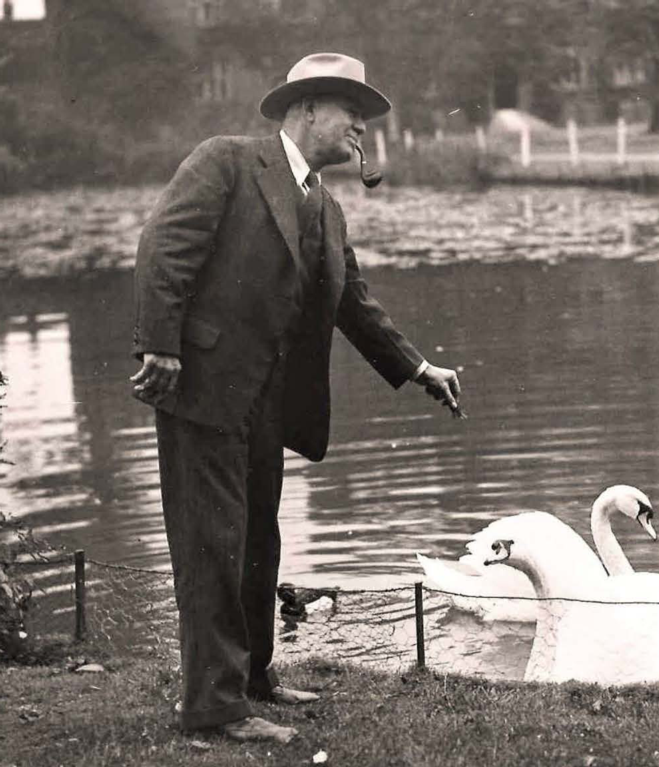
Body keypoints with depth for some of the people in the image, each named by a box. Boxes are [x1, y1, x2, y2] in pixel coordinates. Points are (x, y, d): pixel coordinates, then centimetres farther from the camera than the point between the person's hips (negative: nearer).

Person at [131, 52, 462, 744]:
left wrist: (417, 368, 27)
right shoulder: (227, 162, -6)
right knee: (213, 544, -5)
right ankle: (215, 703, 0)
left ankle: (252, 675, 33)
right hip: (202, 388, -8)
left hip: (268, 402, 8)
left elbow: (354, 304, 28)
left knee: (257, 545, 18)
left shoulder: (326, 211, 19)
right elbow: (163, 247, -14)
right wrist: (159, 347, -21)